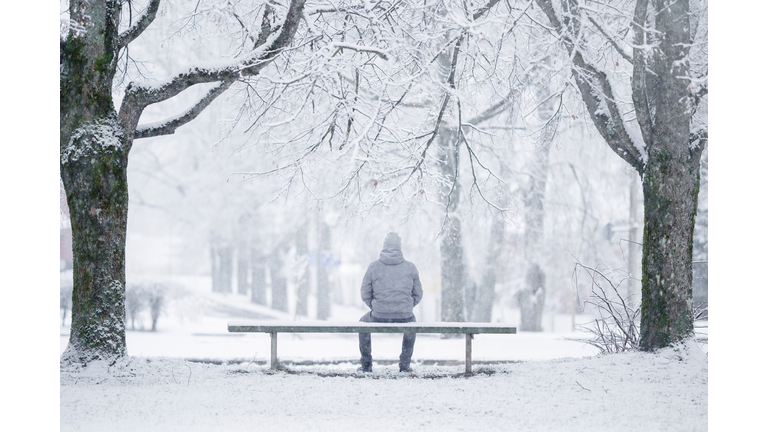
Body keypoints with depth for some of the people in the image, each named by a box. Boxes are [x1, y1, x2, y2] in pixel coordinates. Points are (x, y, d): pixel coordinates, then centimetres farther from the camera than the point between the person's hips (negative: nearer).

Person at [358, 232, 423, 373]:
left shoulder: (374, 266, -1)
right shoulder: (410, 267, 3)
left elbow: (365, 294, 3)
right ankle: (405, 364, 34)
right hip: (404, 317, 1)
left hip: (379, 317, -1)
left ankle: (366, 365, 32)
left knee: (363, 323, 33)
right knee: (412, 322, 38)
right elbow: (418, 294, 9)